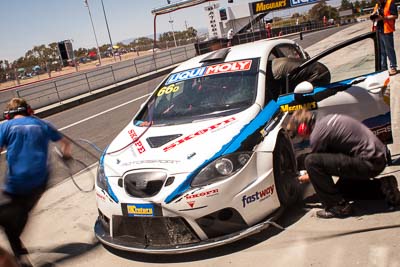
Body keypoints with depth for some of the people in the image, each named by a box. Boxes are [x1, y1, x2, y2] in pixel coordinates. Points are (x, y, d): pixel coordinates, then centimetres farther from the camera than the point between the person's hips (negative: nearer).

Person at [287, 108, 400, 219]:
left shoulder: (316, 135, -15)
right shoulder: (326, 120, 13)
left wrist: (307, 177, 23)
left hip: (369, 162, -10)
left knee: (311, 161, -18)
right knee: (340, 187, 28)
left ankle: (338, 206, -9)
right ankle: (383, 186, 16)